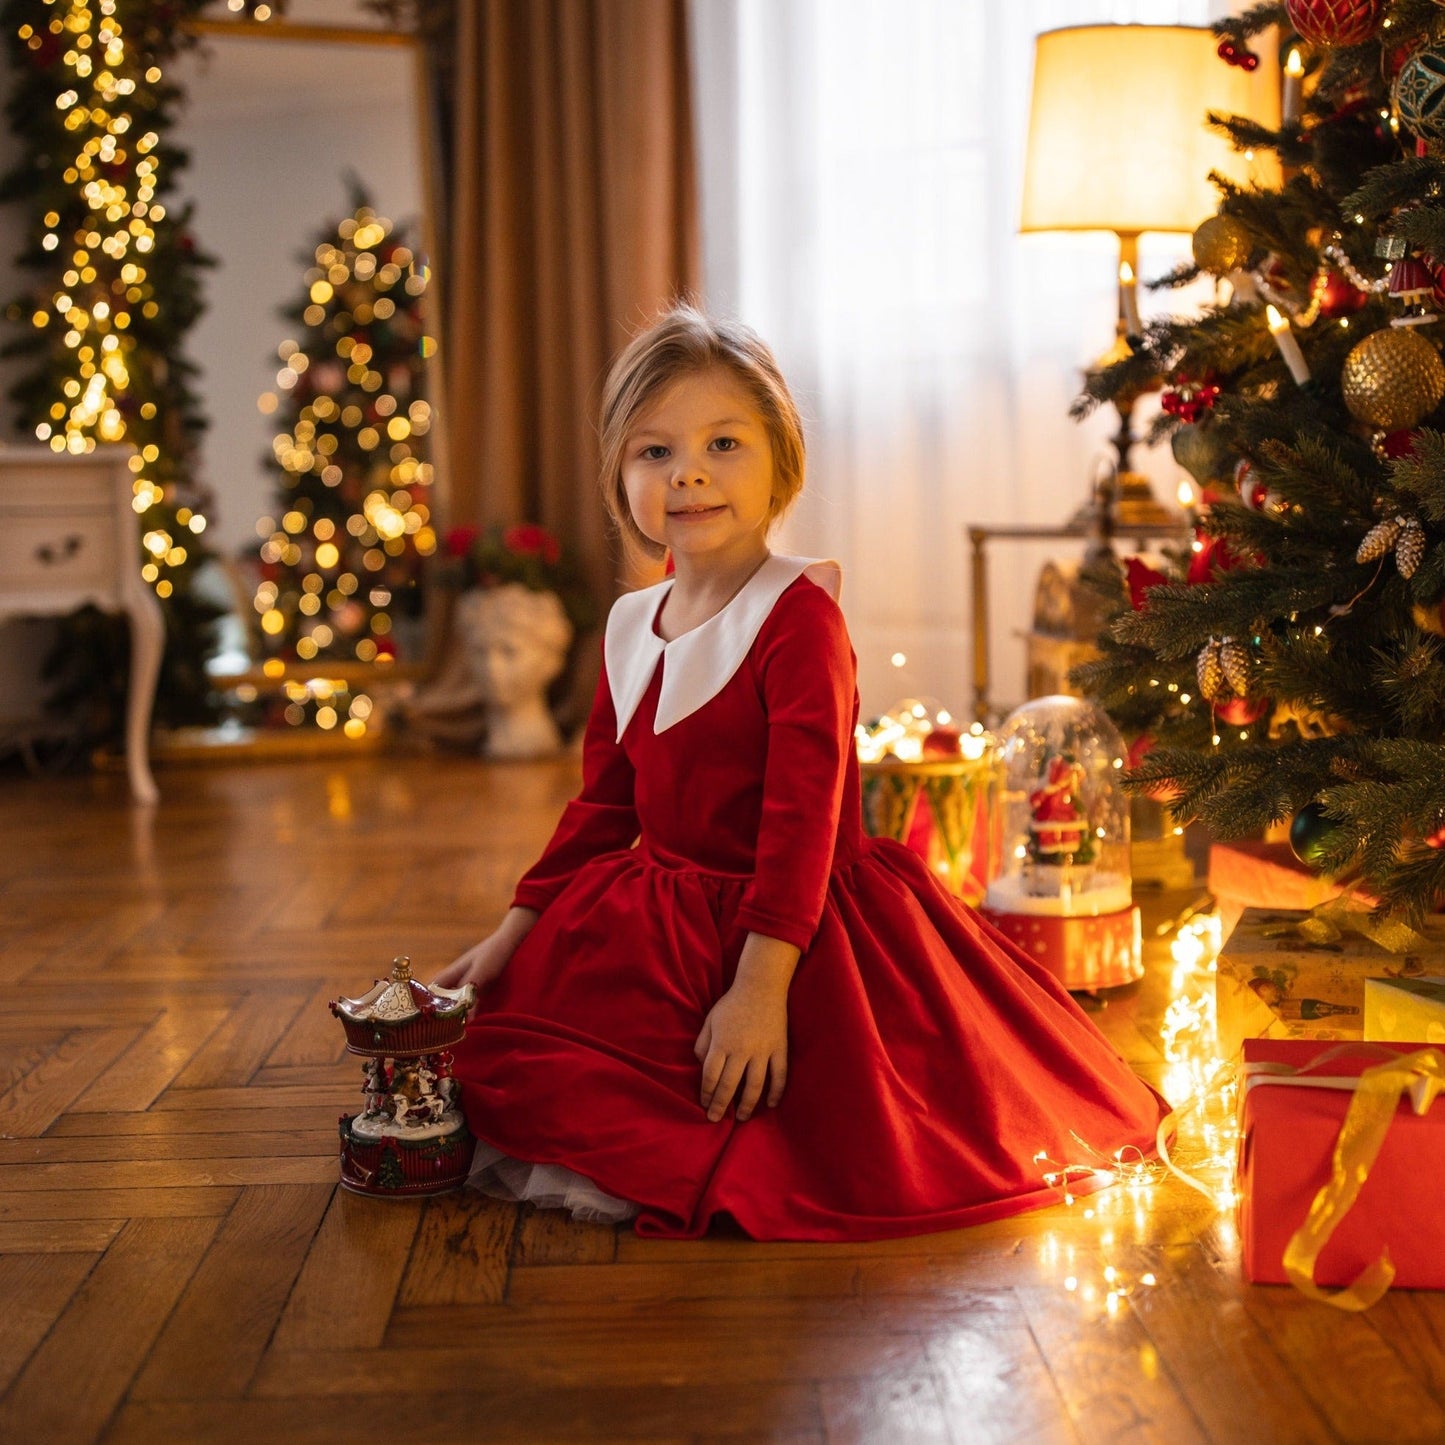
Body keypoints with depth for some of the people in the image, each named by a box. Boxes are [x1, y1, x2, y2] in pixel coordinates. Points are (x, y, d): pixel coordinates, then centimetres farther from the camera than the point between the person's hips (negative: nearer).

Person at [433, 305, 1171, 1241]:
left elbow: (804, 811, -22)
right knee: (492, 1044, -2)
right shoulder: (631, 627, 8)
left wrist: (761, 986, -29)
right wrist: (515, 931, 10)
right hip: (659, 927, 8)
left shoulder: (799, 616, -16)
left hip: (797, 926, -7)